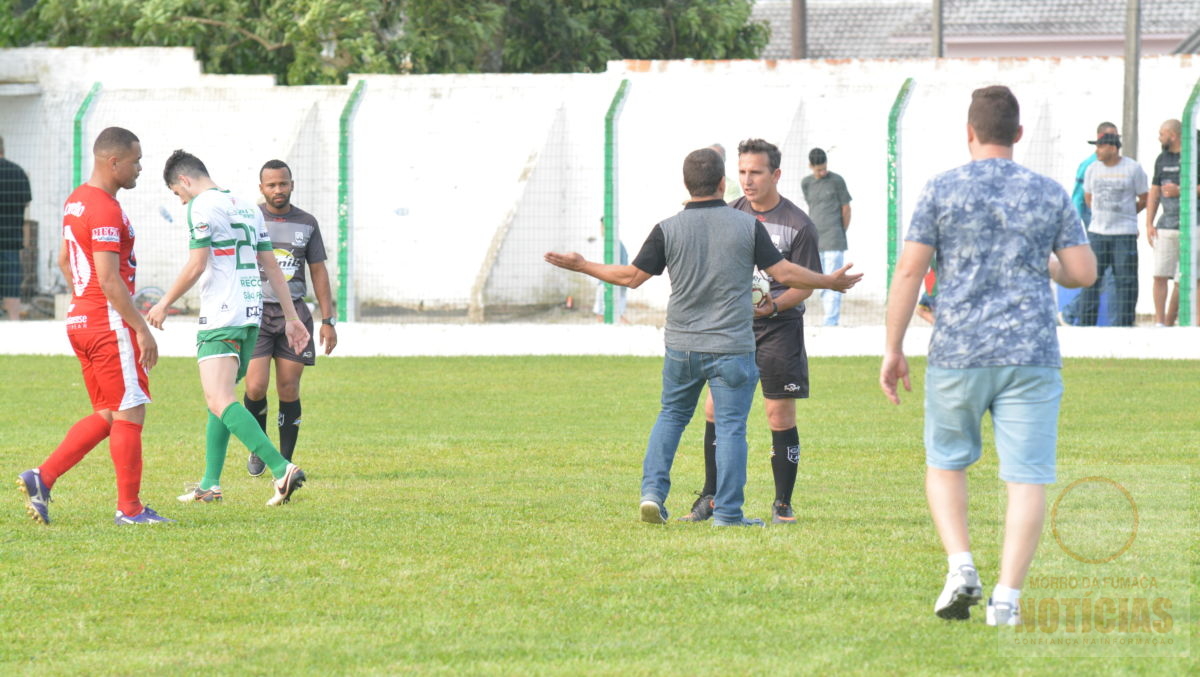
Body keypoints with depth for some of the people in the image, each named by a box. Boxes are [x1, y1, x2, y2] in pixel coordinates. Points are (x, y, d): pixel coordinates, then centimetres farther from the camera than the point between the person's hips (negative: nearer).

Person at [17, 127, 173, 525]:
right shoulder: (106, 210, -17)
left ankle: (42, 478, 7)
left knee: (107, 415, 14)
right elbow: (109, 280, -21)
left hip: (81, 321, 10)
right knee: (130, 413, -2)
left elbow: (65, 260, 25)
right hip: (110, 324, -10)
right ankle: (129, 508, 2)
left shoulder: (76, 201, 13)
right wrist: (142, 329, -19)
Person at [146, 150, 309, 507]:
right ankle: (210, 484, 19)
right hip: (251, 315, 9)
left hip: (220, 317, -9)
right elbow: (272, 267, 18)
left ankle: (282, 468, -30)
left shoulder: (202, 206, -7)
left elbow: (196, 266, -12)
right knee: (220, 399, 18)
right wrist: (291, 317, 19)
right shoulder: (247, 207, 17)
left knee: (220, 403, -16)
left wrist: (164, 304, 0)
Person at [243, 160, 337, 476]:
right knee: (256, 387, -12)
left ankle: (285, 461, 6)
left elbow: (319, 272, 14)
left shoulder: (307, 223, 10)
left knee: (289, 389, -2)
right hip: (256, 311, -2)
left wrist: (328, 320, 9)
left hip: (294, 312, 2)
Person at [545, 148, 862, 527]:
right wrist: (831, 282, 13)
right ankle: (727, 513, -1)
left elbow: (632, 276, -2)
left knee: (671, 416, 19)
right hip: (732, 347, -2)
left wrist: (581, 266, 12)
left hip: (682, 347, 2)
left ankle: (652, 492, 7)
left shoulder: (668, 230, -4)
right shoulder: (747, 226, -6)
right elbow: (783, 273, -3)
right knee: (730, 427, 2)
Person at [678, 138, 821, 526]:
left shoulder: (798, 225, -7)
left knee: (780, 414, -3)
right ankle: (711, 498, 10)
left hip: (779, 327, -4)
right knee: (716, 407, 0)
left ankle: (783, 504, 6)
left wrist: (772, 306, -22)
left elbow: (806, 285, -6)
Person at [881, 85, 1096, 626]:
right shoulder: (1050, 194, 4)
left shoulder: (942, 191, 0)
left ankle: (961, 567, 1)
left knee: (945, 464, 18)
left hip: (957, 354, 0)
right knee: (1026, 478, 1)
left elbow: (909, 271, -4)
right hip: (1032, 356, 0)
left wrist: (892, 349, 2)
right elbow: (1083, 272, 3)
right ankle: (1007, 598, -5)